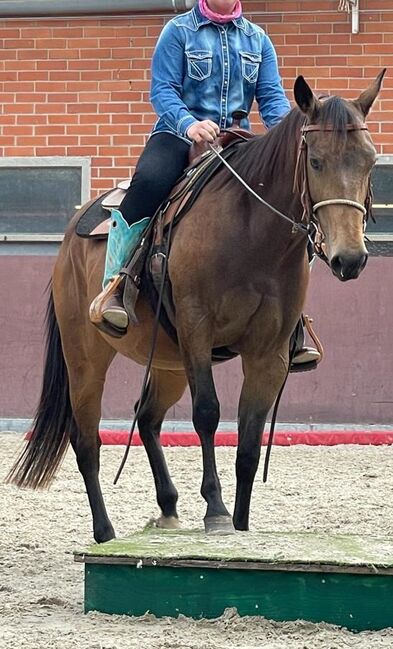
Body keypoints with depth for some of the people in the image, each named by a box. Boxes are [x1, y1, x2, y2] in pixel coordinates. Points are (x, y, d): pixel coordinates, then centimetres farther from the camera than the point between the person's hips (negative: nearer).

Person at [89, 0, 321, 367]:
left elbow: (272, 98, 6)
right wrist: (190, 124, -26)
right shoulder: (179, 31, 3)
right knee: (149, 180, -38)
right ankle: (112, 285, -28)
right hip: (178, 135, -4)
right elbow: (162, 90, -6)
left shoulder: (257, 40, 14)